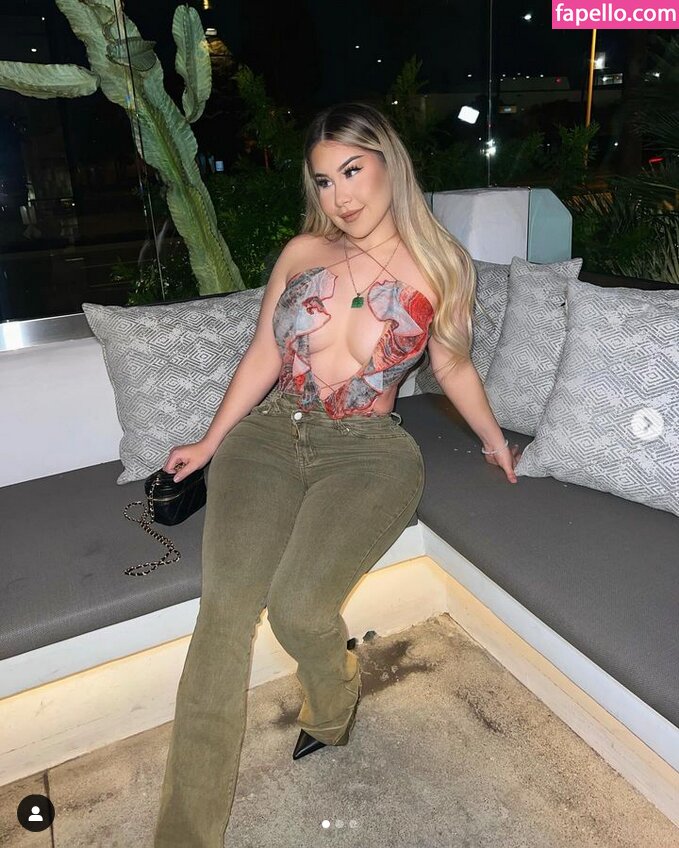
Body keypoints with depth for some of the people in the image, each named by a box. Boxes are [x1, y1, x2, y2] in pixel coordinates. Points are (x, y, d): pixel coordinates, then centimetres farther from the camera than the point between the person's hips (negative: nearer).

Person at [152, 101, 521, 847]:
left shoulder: (440, 266, 3)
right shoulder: (302, 251, 7)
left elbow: (452, 366, 17)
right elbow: (264, 355, 12)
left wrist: (495, 440, 25)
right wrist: (211, 442, 13)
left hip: (365, 451, -2)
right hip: (268, 433, 3)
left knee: (298, 610, -21)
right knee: (223, 610, -17)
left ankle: (333, 707, 17)